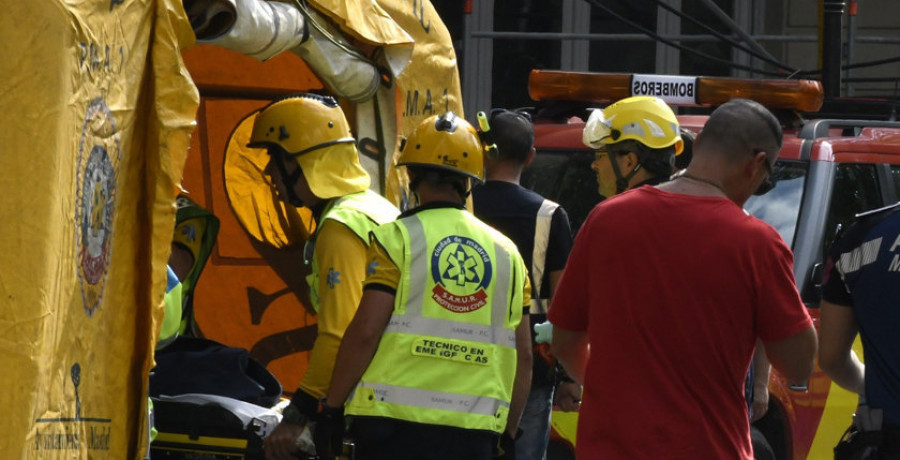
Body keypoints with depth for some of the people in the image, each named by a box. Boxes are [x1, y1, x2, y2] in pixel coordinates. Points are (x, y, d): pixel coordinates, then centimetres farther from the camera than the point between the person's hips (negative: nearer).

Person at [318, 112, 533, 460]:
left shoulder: (398, 239, -2)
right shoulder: (506, 252, 12)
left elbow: (365, 331, -9)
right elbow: (523, 355, 12)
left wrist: (332, 407, -1)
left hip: (397, 420, -4)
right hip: (474, 431, 4)